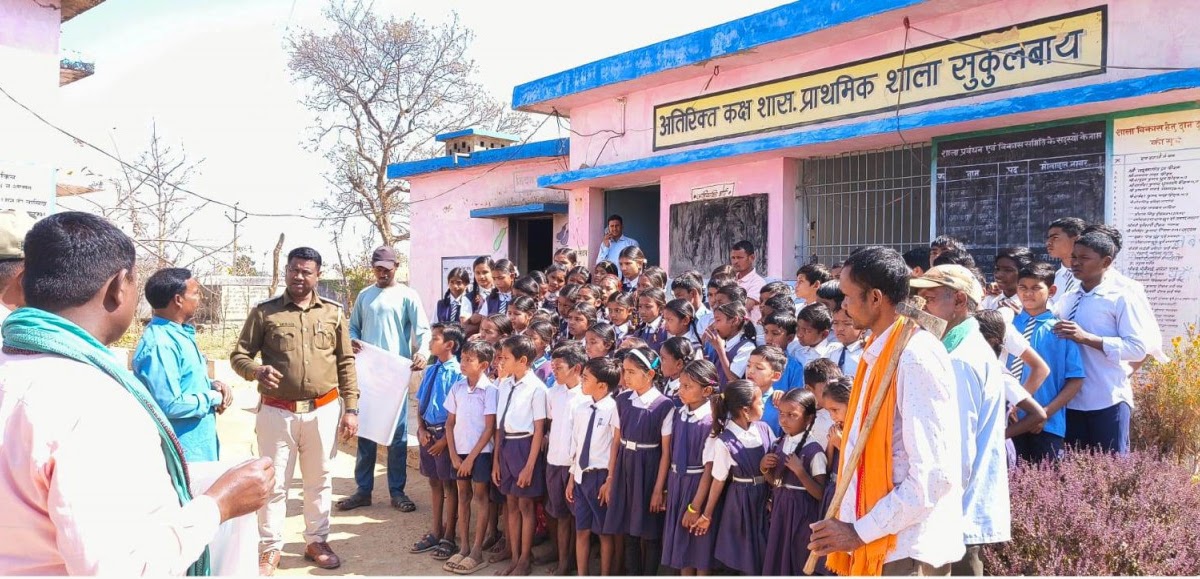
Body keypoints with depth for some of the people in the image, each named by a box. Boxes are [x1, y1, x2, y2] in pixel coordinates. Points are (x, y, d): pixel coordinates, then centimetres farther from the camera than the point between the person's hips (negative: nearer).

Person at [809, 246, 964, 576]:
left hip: (907, 551, -8)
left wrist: (861, 531, -18)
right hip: (876, 545, 8)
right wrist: (849, 524, 9)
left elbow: (934, 475, -22)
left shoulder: (917, 358, -17)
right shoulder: (878, 353, 9)